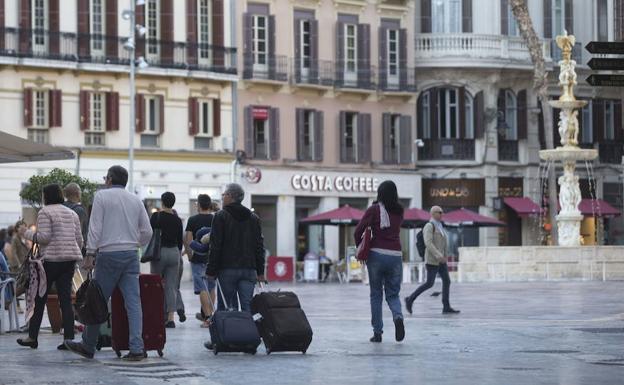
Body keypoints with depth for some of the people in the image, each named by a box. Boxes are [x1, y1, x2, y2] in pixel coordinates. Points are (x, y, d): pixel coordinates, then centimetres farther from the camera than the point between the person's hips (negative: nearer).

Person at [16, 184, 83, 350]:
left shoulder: (45, 213, -5)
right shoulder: (72, 214, 15)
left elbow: (44, 237, -14)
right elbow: (79, 239, 13)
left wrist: (29, 234, 3)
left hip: (51, 259, -6)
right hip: (70, 259, 6)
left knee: (39, 299, 5)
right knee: (66, 299, 2)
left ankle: (32, 337, 11)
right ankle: (69, 338, -6)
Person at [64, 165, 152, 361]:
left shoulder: (102, 196, 0)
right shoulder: (136, 200, 13)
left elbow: (95, 227, -7)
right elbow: (147, 232, 13)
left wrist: (90, 254, -7)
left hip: (109, 254, -4)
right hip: (131, 255, 4)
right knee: (133, 301, -1)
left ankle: (88, 346, 12)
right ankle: (136, 348, -8)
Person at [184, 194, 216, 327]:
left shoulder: (193, 220, -5)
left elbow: (187, 240, -10)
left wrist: (189, 255, 2)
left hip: (198, 258, -3)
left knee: (203, 289, -4)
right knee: (211, 287, 17)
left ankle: (208, 318, -13)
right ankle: (205, 313, 27)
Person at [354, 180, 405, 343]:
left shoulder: (374, 210, -4)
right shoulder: (399, 212, 8)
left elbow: (359, 230, -8)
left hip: (377, 254, -2)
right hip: (395, 255, 2)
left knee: (376, 295, 8)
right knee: (393, 294, 11)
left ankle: (377, 332, 5)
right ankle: (398, 316, -20)